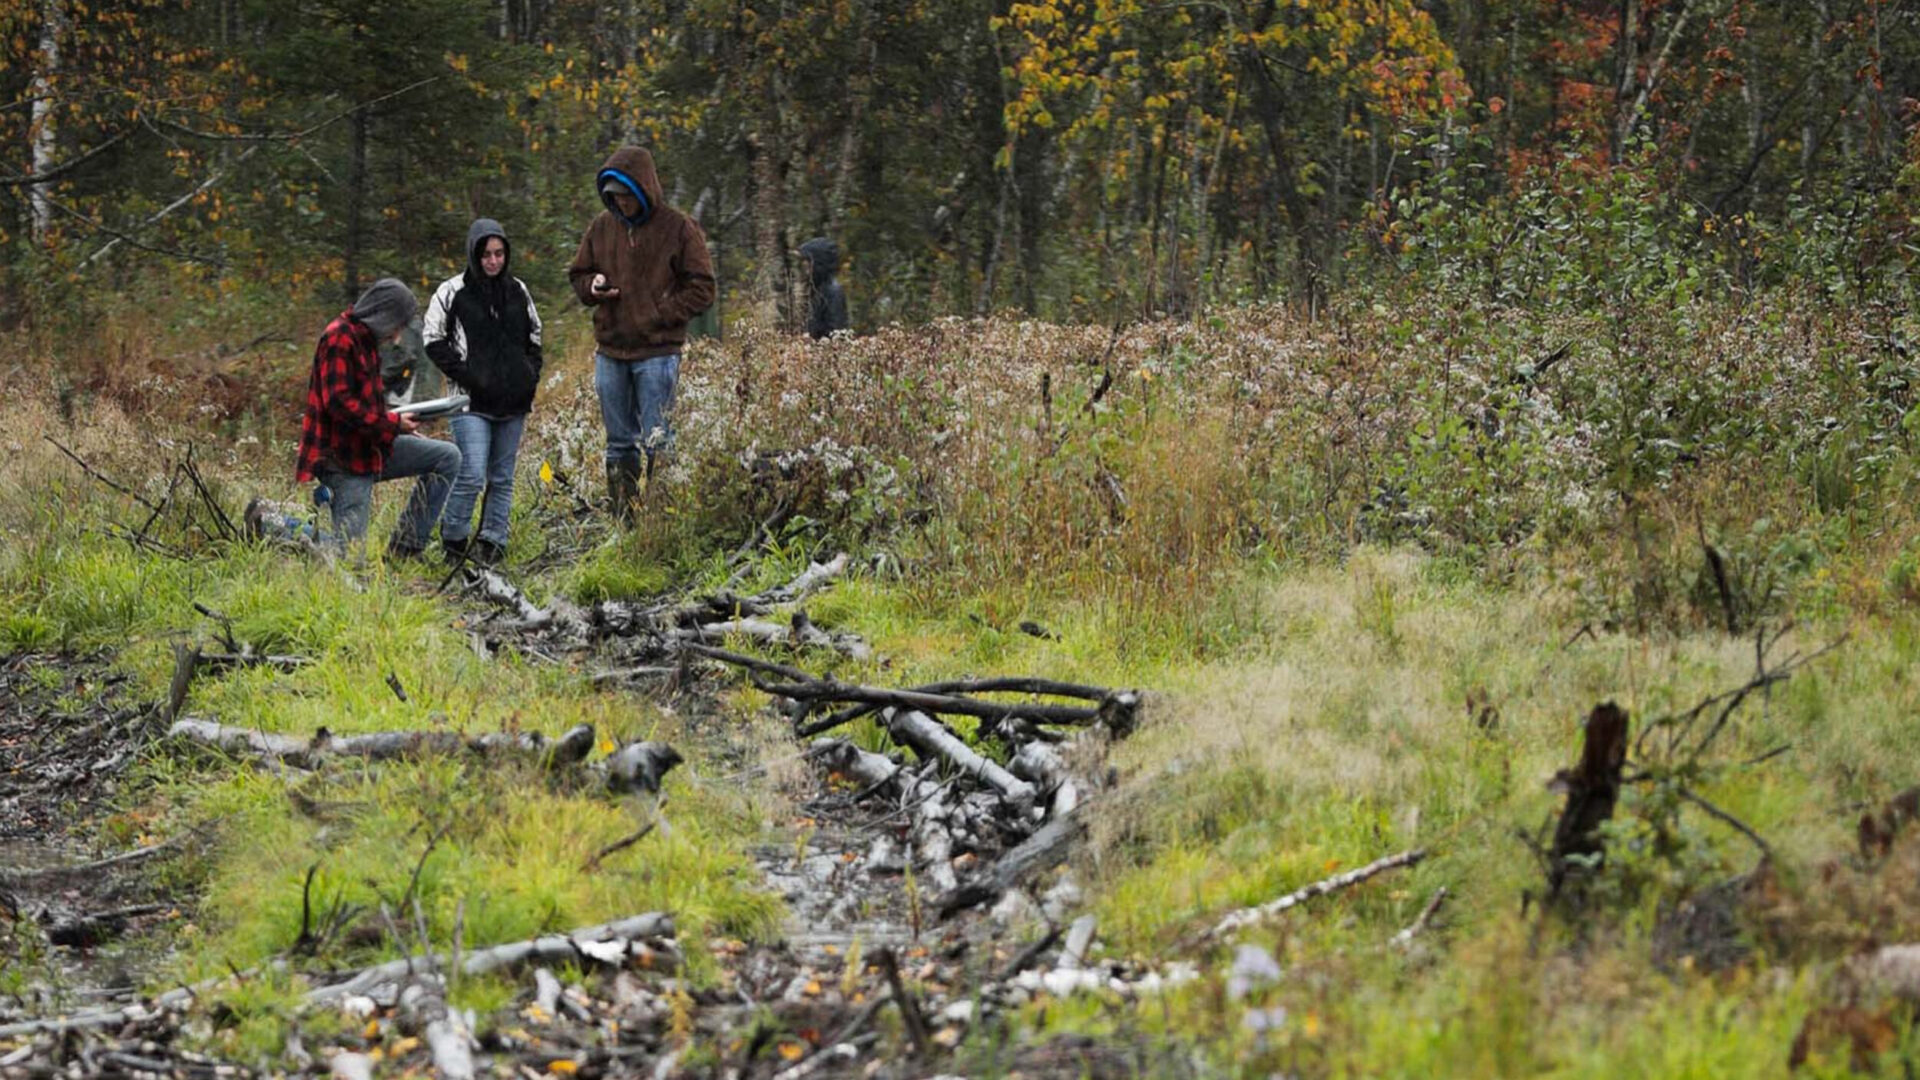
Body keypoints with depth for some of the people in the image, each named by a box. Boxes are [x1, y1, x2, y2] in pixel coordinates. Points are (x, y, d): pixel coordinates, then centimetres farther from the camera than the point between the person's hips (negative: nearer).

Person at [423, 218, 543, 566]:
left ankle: (493, 542, 16)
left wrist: (531, 375, 8)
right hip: (472, 402, -5)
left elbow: (534, 337, 23)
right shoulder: (452, 292, -4)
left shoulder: (518, 291, 11)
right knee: (472, 475, -13)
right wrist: (465, 375, -10)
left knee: (502, 478, 8)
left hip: (513, 403, 5)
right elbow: (434, 341, -1)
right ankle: (453, 539, 4)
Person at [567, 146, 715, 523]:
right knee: (620, 445, 9)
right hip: (610, 351, 5)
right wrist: (593, 286, -3)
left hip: (658, 351, -5)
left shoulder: (678, 228, -3)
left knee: (657, 444, -6)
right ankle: (623, 523, 13)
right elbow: (578, 275, 21)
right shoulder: (602, 227, 10)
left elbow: (701, 289, -2)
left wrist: (659, 315, -12)